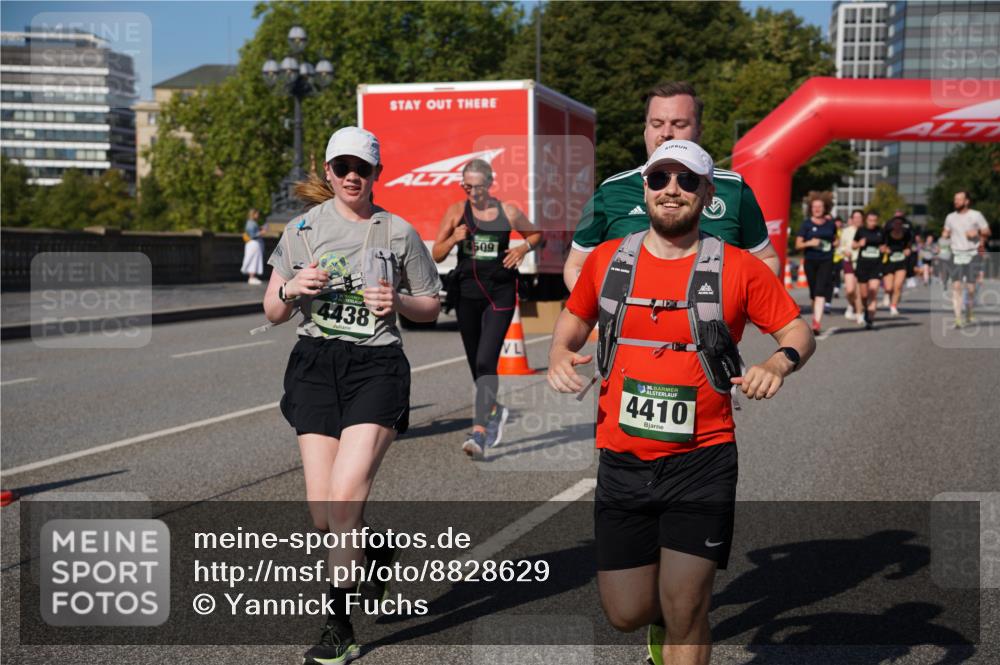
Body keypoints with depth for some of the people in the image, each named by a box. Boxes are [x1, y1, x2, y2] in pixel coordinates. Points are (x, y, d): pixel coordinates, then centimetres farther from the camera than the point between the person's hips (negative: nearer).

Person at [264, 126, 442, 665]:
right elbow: (273, 313, 9)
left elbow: (431, 307, 13)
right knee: (323, 514, -2)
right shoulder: (304, 228, 8)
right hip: (315, 363, 2)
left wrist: (398, 303, -8)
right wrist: (292, 288, -12)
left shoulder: (399, 232, 6)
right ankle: (376, 552, 33)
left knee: (345, 496, -17)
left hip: (377, 365, -2)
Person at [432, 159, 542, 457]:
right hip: (467, 292, 3)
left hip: (500, 294, -3)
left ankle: (479, 431, -20)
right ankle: (495, 409, 40)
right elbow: (436, 255, 3)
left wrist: (523, 247, -5)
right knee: (476, 363, 14)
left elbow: (536, 234, 16)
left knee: (486, 361, -16)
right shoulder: (456, 212, 3)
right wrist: (454, 239, -16)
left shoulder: (508, 212, 0)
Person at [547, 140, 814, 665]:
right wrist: (560, 353, 0)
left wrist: (779, 362, -17)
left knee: (685, 614, -3)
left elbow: (799, 332, 5)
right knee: (625, 613, 7)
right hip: (622, 460, 2)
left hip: (702, 461, -2)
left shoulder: (740, 268, -2)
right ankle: (664, 614, 42)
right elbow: (575, 317, 21)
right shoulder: (606, 259, 5)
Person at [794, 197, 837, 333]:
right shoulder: (806, 224, 1)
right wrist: (809, 243, -19)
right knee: (813, 293, 10)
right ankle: (816, 316, 33)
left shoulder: (830, 225, 8)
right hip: (811, 261, 0)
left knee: (821, 291, -15)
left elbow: (835, 239, 28)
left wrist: (834, 245, 8)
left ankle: (816, 323, -23)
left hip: (826, 262, 0)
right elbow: (798, 245, -2)